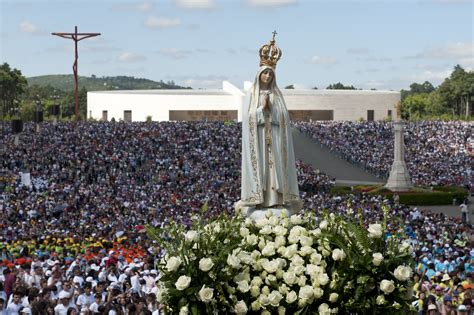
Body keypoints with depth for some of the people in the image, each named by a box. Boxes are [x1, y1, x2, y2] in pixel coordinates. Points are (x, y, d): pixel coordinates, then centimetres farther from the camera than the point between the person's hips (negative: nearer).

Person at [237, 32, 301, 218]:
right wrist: (262, 108, -16)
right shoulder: (252, 94, 4)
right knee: (258, 165, -5)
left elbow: (284, 117, 2)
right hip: (257, 138, -2)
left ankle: (276, 199, 0)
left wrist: (271, 108, -12)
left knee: (275, 166, -1)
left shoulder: (277, 95, 10)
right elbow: (247, 116, -6)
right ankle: (257, 200, -3)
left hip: (275, 139, 2)